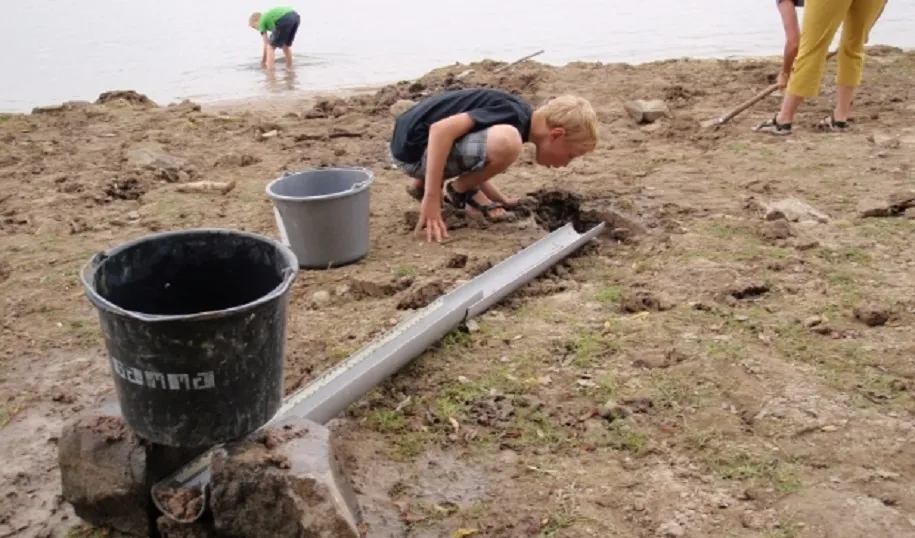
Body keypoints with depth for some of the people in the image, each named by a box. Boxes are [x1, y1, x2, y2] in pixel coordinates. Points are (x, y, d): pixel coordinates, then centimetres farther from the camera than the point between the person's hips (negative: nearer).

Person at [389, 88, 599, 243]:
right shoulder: (515, 115, -19)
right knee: (506, 142, -29)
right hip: (413, 147, -10)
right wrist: (432, 199, -29)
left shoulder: (518, 118, 11)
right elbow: (441, 129, -29)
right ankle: (460, 190, -2)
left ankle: (423, 182, 16)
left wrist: (502, 201, 14)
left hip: (416, 139, 10)